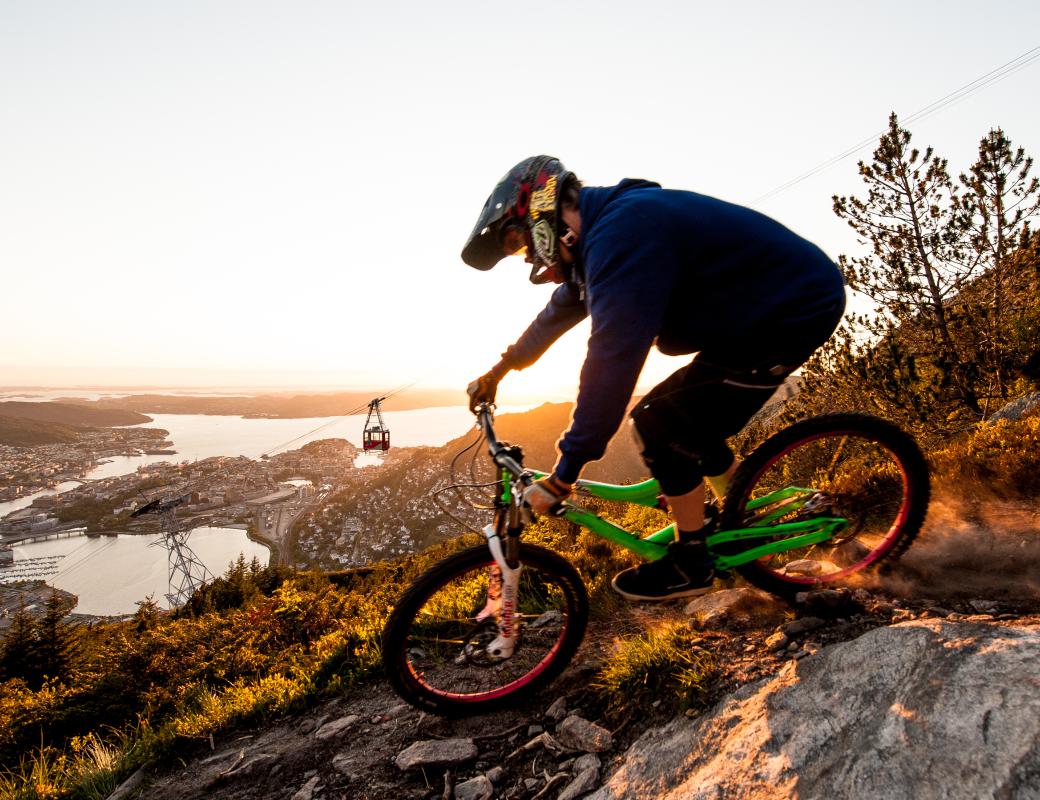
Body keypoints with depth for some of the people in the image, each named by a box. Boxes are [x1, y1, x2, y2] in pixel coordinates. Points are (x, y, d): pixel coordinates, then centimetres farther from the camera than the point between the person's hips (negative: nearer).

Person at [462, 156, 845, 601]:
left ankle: (689, 565, 6)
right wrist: (498, 371, 32)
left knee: (661, 427, -12)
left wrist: (563, 475, -26)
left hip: (796, 310, -10)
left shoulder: (621, 232, -27)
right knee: (686, 426, 17)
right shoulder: (603, 228, 7)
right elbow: (561, 311, 21)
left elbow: (612, 358, -32)